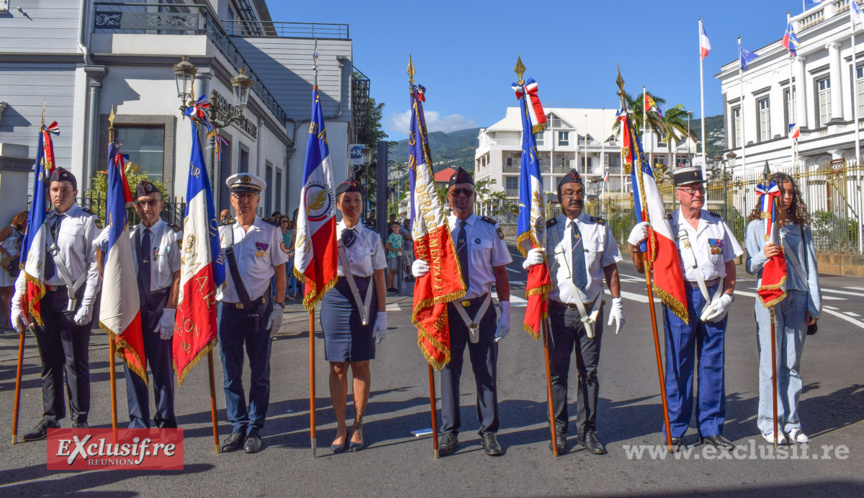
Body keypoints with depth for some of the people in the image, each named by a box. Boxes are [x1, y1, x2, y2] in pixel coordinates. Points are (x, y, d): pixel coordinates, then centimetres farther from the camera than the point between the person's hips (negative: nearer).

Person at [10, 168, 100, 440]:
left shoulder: (86, 221, -2)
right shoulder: (41, 222, 13)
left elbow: (95, 265, -7)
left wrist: (87, 303, -14)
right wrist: (17, 302, 7)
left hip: (73, 297, -5)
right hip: (43, 298, 5)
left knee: (76, 362, 1)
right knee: (49, 362, 13)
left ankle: (80, 420, 12)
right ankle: (51, 420, 24)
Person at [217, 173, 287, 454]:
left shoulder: (270, 232, 3)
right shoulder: (221, 233, 8)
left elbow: (280, 271, 4)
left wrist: (278, 307, -3)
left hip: (260, 309, -2)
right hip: (229, 310, 2)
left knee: (260, 373, 5)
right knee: (231, 373, 8)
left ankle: (254, 429, 16)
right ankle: (238, 427, 21)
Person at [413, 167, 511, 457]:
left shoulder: (490, 229, 3)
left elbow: (501, 273, 4)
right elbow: (426, 265, 3)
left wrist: (505, 312, -2)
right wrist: (417, 268, -22)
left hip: (482, 307, 0)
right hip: (449, 308, 0)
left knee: (486, 371, 7)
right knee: (449, 369, 7)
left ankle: (489, 432, 21)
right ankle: (449, 431, 21)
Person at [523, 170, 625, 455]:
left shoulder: (600, 228, 8)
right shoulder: (548, 230, 2)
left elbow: (610, 268, 11)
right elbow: (535, 271, 0)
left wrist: (616, 302, 4)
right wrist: (532, 262, -24)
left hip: (591, 311, 2)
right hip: (559, 311, -2)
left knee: (589, 372, 9)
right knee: (558, 372, 3)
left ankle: (586, 431, 21)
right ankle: (559, 431, 16)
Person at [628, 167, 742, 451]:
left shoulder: (717, 224, 11)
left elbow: (730, 265, 15)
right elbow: (644, 268, 2)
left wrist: (726, 297, 2)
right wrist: (634, 246, -16)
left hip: (714, 297, 3)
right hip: (680, 298, -3)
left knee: (712, 363, 8)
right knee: (678, 365, 0)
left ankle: (711, 429, 21)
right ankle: (674, 430, 12)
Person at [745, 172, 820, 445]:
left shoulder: (802, 227, 12)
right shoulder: (757, 225, 4)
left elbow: (810, 266, 12)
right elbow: (750, 267, 2)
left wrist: (813, 306, 8)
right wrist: (763, 255, -21)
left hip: (797, 299, 3)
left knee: (793, 363, 5)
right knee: (771, 362, -2)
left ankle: (790, 422, 15)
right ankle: (769, 422, 7)